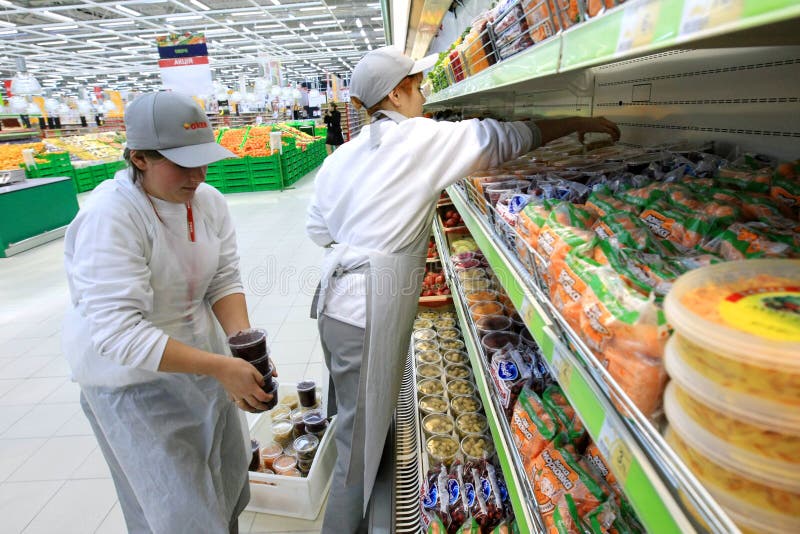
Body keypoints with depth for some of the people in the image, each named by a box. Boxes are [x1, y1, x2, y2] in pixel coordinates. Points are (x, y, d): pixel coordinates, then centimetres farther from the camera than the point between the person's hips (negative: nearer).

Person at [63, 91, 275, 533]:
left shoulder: (208, 200, -6)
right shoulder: (108, 217, -26)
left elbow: (225, 280, -6)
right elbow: (119, 332, -31)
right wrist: (221, 367, -35)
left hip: (198, 352, 6)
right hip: (134, 376, -6)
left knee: (228, 470, 20)